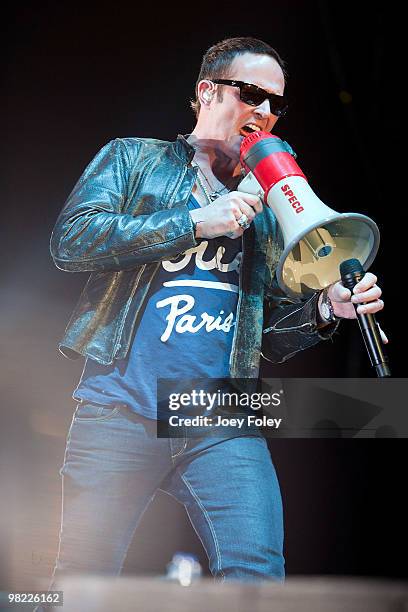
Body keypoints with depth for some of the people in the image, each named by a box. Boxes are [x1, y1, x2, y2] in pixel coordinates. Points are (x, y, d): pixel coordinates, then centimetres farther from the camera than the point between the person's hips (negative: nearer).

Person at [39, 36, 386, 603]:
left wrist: (326, 310, -1)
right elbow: (71, 239, -5)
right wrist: (196, 221, -9)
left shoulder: (264, 210, 21)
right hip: (120, 407, -2)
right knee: (82, 581, 0)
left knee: (257, 568, -17)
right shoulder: (134, 159, 13)